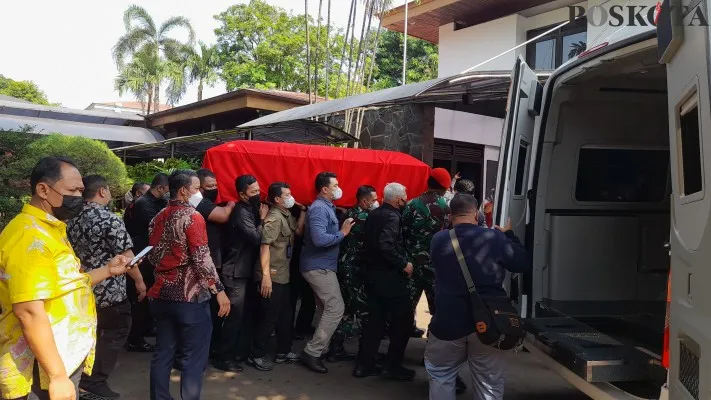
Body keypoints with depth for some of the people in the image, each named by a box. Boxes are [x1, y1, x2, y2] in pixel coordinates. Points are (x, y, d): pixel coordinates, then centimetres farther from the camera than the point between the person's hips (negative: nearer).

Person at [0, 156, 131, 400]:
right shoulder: (30, 235, -20)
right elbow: (29, 312, -26)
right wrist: (57, 376, -25)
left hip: (65, 361, 10)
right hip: (43, 372, -10)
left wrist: (107, 270, 12)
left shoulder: (49, 230, 13)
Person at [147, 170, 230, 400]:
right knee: (194, 358, 0)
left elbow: (153, 255, 17)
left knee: (163, 354, 13)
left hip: (162, 294, 8)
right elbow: (202, 259, -18)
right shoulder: (192, 216, -12)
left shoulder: (159, 218, 11)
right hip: (189, 296, -8)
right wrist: (219, 290, -14)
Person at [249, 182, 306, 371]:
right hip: (272, 277, -9)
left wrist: (303, 211, 6)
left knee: (286, 314, 17)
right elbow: (265, 246, -23)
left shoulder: (287, 215, 11)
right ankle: (257, 355, 11)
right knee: (270, 316, -1)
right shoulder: (274, 218, -17)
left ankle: (283, 351, 29)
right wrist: (265, 276, -29)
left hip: (283, 275, 9)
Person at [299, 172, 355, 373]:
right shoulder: (319, 208, -17)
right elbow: (319, 239, -29)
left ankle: (316, 349, 23)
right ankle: (312, 352, -7)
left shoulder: (326, 207, 15)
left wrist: (342, 231, 1)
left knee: (327, 309, 15)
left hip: (321, 266, 11)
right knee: (336, 308, -11)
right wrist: (342, 233, -19)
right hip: (319, 267, -11)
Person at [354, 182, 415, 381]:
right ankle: (392, 366, 6)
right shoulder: (392, 216, -16)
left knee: (376, 318, 14)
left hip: (373, 273, 9)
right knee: (403, 319, 3)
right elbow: (386, 246, -28)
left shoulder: (373, 214, 10)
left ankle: (364, 364, 16)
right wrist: (404, 264, -19)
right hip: (389, 275, -9)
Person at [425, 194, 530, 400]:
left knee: (440, 376, 20)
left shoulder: (438, 240, -1)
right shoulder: (494, 238, -9)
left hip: (448, 323, 1)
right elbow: (524, 263, 2)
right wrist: (508, 235, 16)